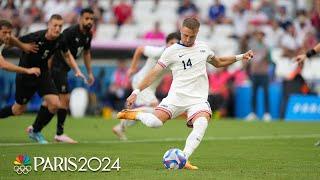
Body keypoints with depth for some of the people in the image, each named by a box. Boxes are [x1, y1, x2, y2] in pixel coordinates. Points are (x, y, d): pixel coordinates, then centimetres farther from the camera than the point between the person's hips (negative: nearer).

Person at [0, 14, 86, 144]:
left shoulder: (60, 40, -11)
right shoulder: (35, 37, -29)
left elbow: (67, 55, 9)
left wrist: (77, 70, 0)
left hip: (43, 74, 5)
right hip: (25, 74, -5)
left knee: (54, 104, -11)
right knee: (19, 109, 6)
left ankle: (36, 132, 11)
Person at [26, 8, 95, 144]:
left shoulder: (88, 35, 5)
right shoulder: (70, 32, -20)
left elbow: (86, 53, 21)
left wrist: (89, 72, 20)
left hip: (64, 69, 9)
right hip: (57, 66, -9)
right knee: (65, 98, -10)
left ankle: (34, 127, 25)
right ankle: (59, 134, -3)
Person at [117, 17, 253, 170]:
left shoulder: (203, 47, 15)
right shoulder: (172, 51, 3)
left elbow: (218, 63, 34)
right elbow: (154, 72, -2)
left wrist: (240, 57, 24)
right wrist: (136, 91, -11)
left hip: (199, 98, 2)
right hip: (177, 96, -2)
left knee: (201, 124, -30)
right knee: (154, 122, -24)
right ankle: (133, 114, 9)